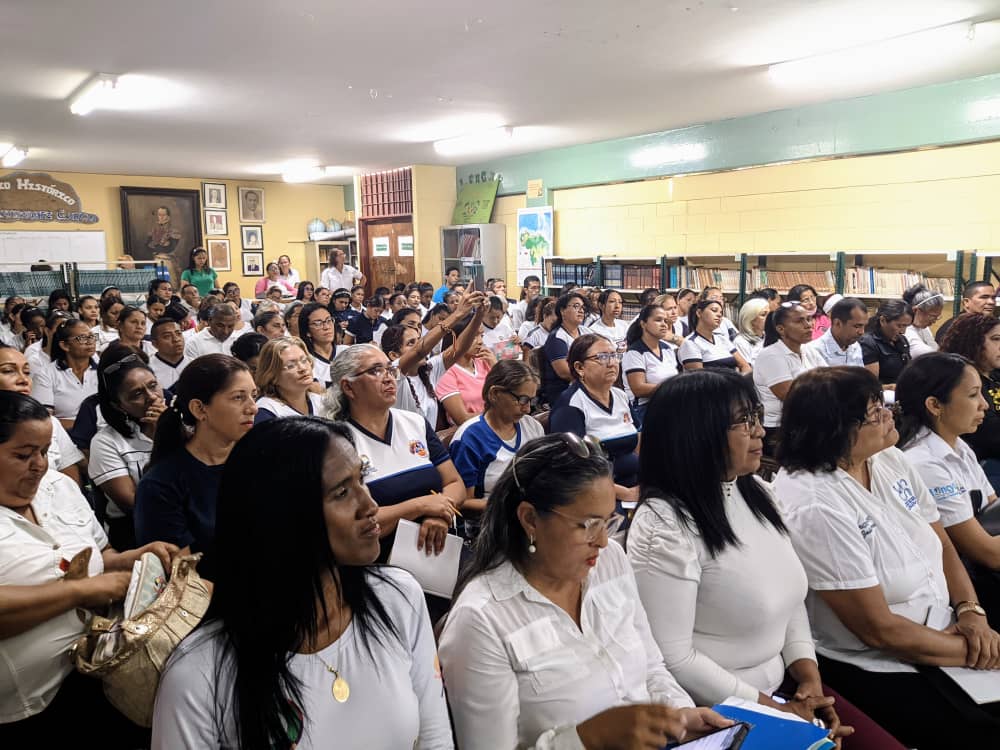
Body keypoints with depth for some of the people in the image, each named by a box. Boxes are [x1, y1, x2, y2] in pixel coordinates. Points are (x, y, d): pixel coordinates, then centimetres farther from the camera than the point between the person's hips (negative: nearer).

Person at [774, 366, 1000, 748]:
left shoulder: (889, 459, -2)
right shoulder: (814, 507, -26)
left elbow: (942, 544, 9)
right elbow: (879, 630, -20)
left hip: (942, 630, 7)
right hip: (879, 667, -7)